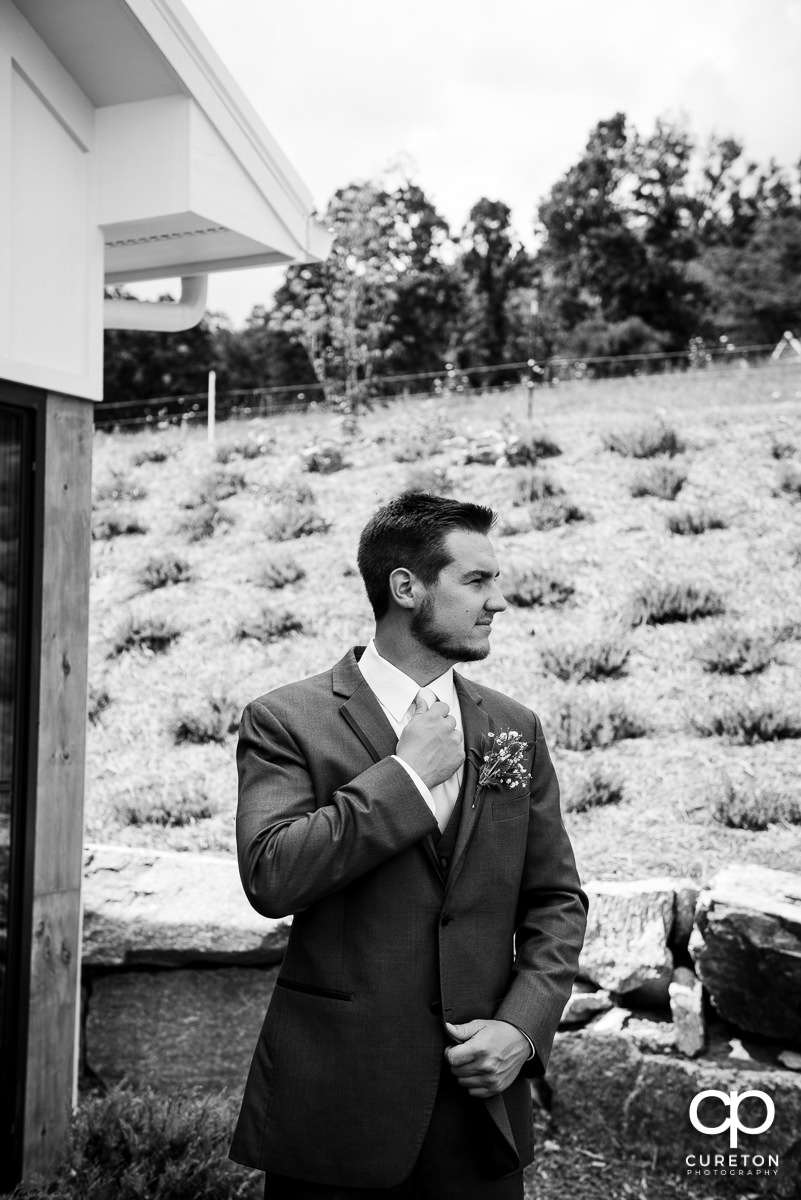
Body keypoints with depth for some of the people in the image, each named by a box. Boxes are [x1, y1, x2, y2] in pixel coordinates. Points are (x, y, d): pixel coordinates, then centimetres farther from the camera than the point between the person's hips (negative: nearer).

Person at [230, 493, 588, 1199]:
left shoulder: (514, 729, 6)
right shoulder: (287, 721, -7)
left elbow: (557, 899, 8)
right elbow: (271, 877, -20)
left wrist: (524, 1024, -6)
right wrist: (406, 772, -17)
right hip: (334, 1102, -3)